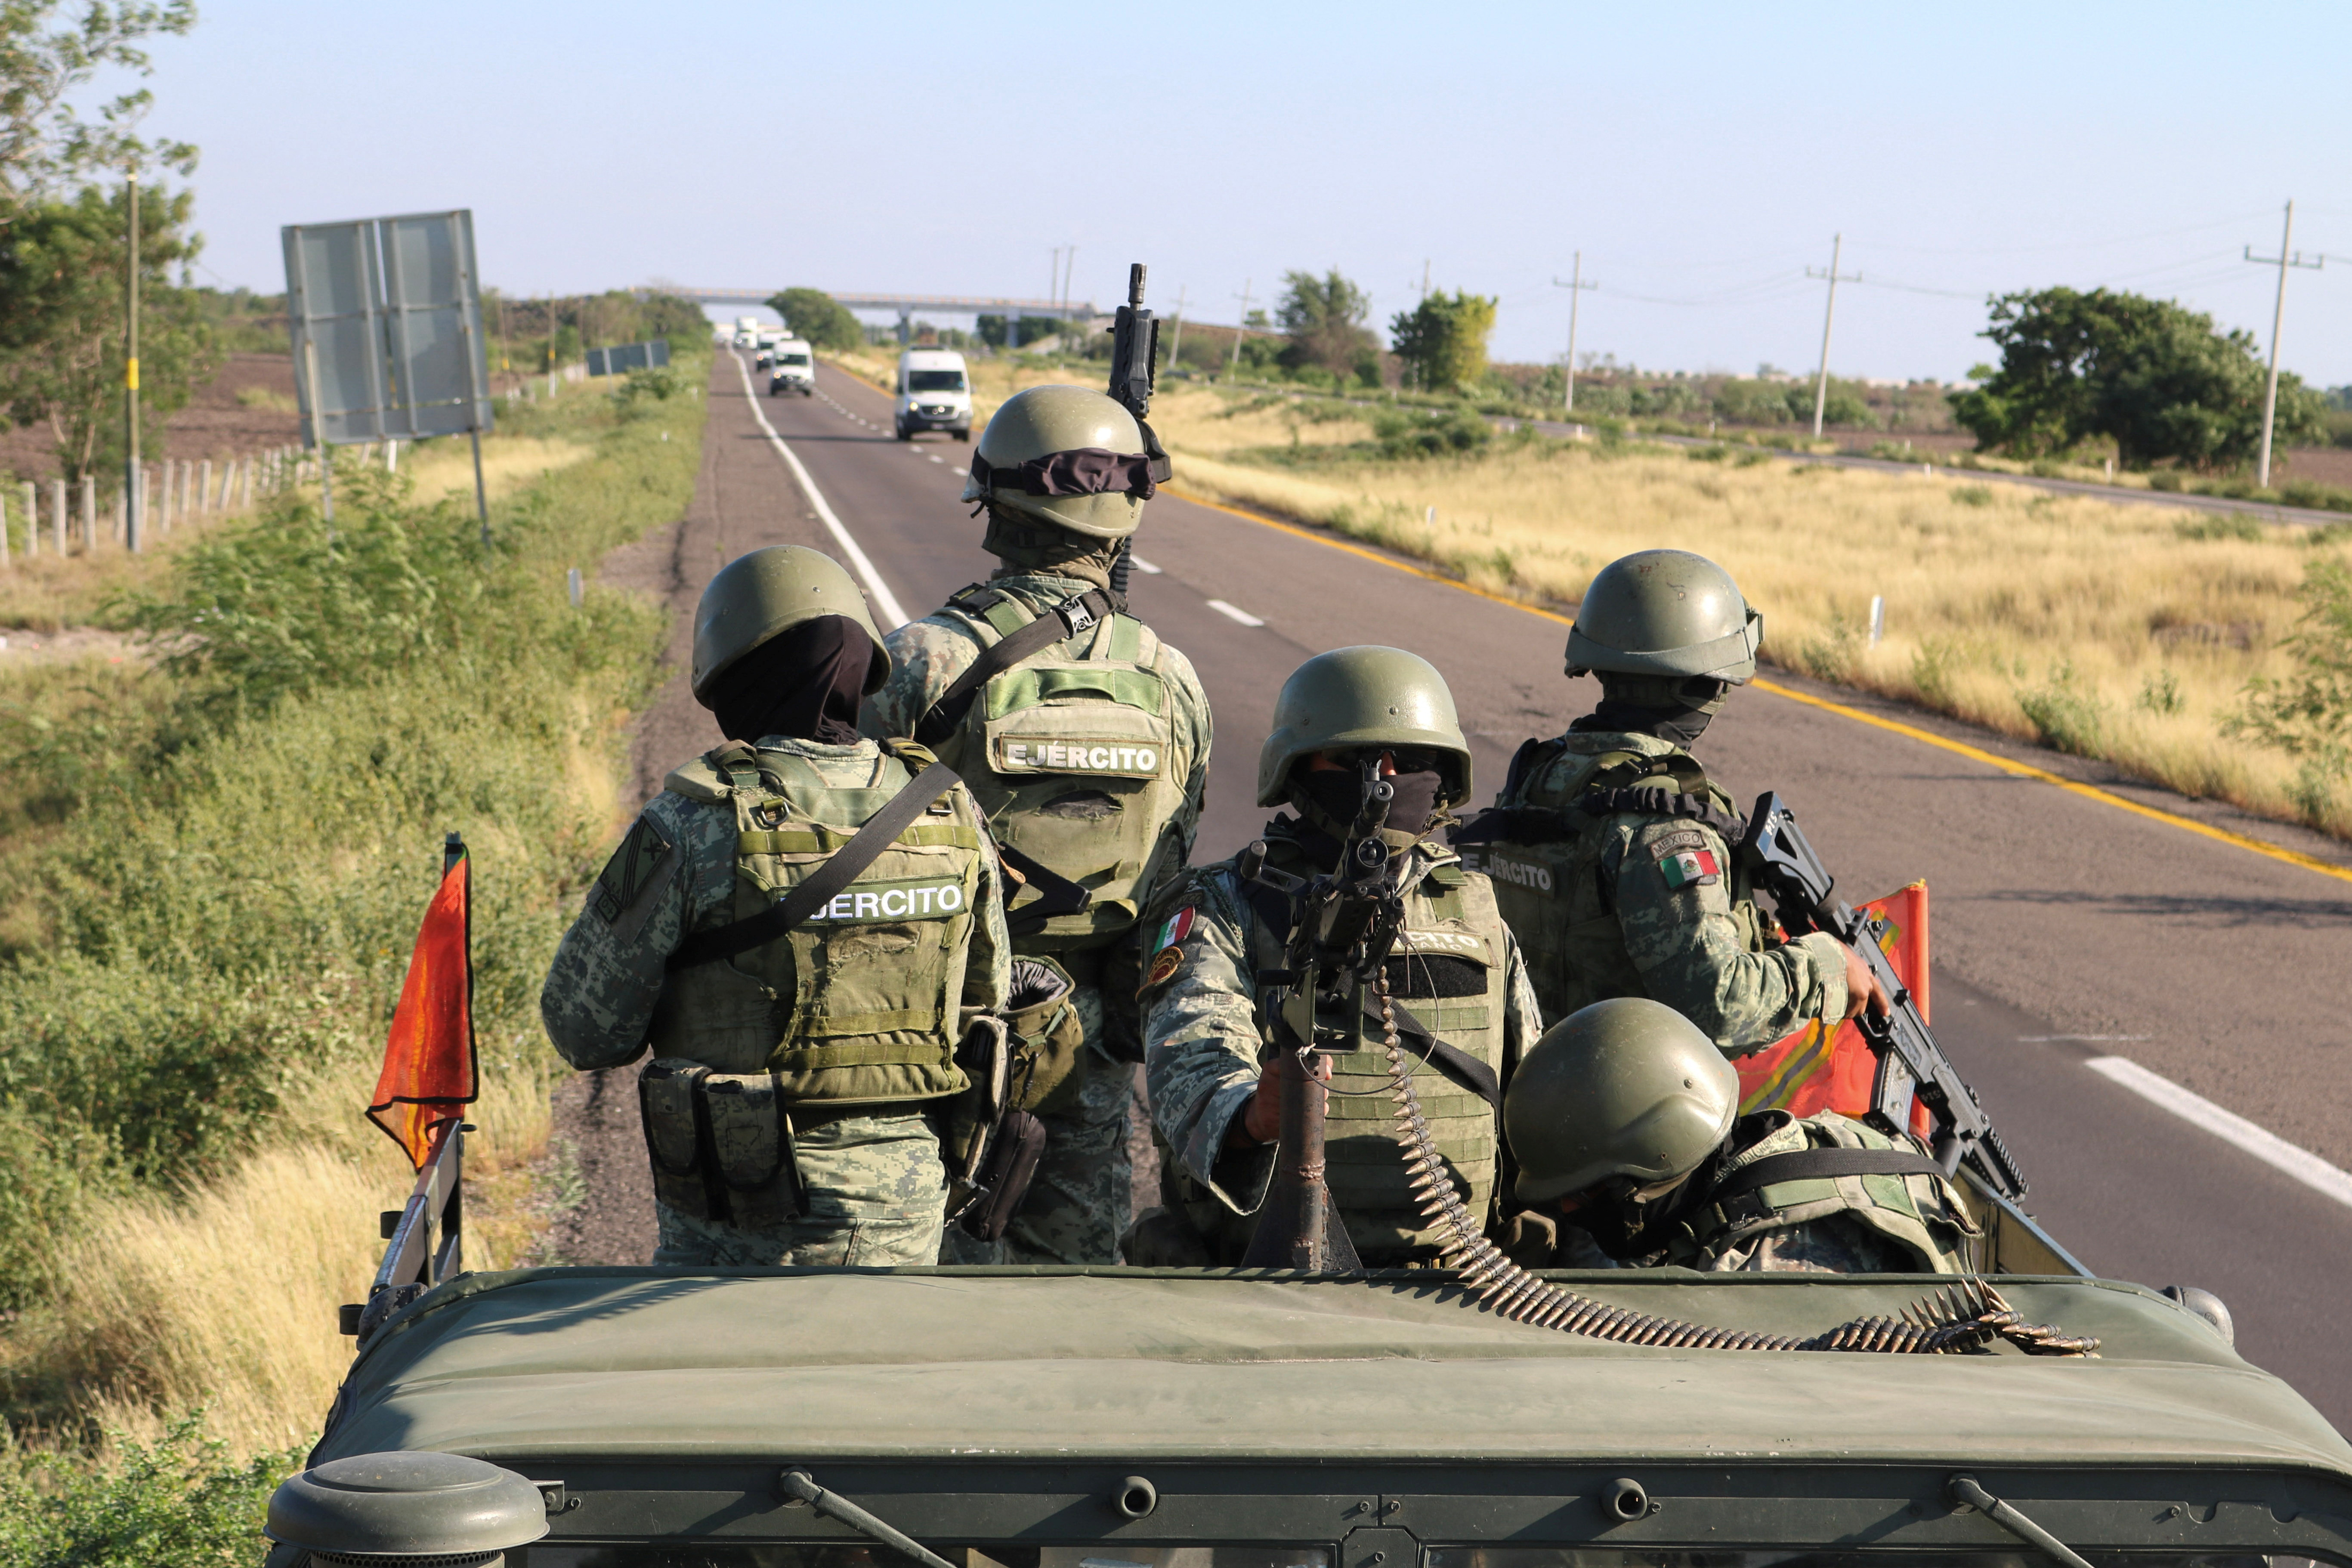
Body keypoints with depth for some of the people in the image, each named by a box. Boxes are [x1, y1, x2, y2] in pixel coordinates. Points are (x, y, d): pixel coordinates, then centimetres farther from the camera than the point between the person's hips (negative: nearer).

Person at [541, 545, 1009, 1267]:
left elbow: (589, 1029, -7)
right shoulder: (952, 817, -1)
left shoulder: (692, 826, -14)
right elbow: (986, 1002, 12)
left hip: (742, 1219, -3)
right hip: (905, 1209, 3)